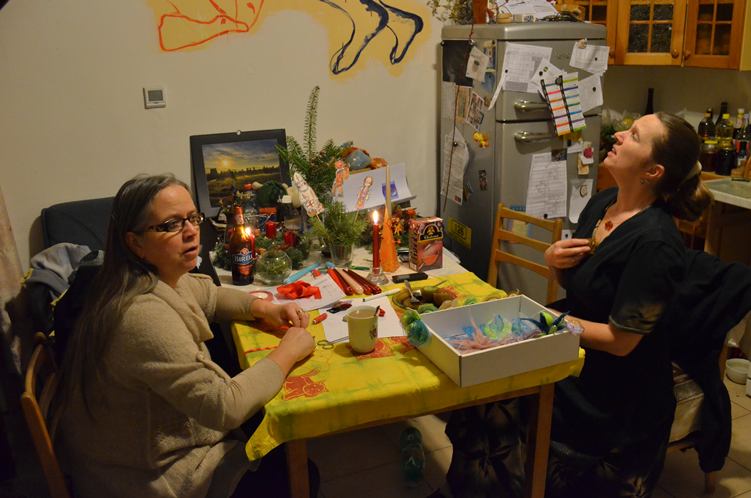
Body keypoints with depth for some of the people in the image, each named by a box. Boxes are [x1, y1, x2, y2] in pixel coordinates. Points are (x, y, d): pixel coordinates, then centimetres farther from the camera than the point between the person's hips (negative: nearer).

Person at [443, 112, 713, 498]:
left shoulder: (653, 242, -23)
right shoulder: (601, 204, 1)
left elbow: (620, 341, -20)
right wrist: (554, 260, -8)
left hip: (614, 390, -7)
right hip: (572, 350, 7)